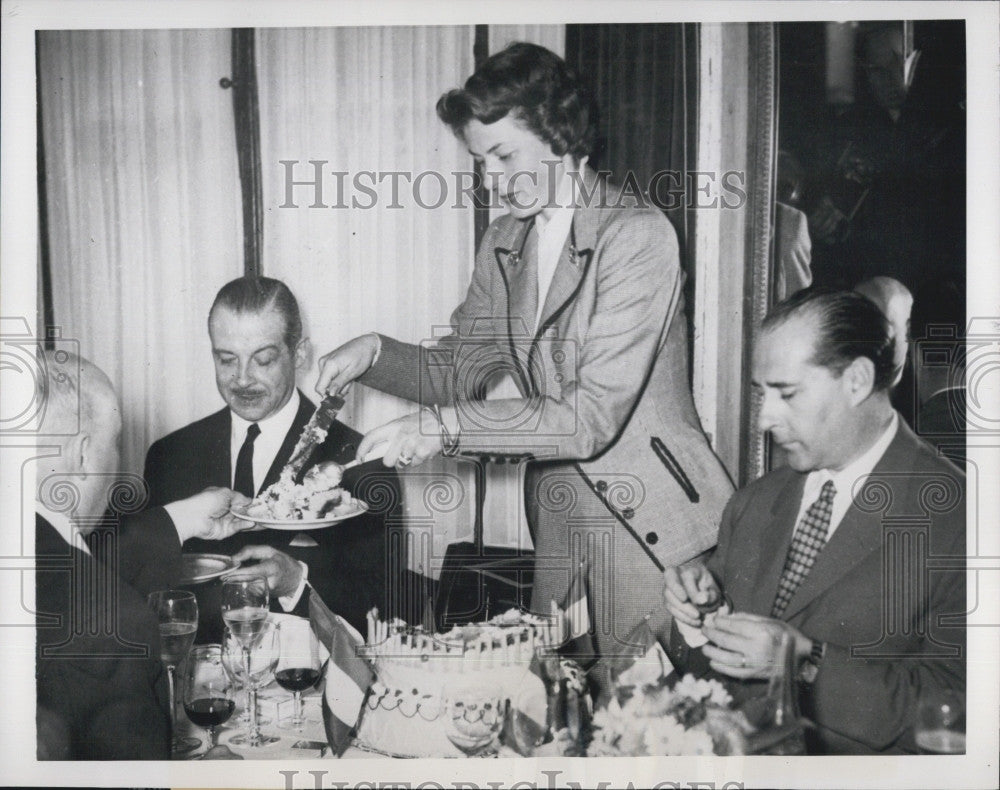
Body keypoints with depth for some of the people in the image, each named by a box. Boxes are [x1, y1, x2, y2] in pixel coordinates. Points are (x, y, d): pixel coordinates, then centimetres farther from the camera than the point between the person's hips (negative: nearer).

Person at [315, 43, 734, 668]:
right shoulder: (504, 242, 8)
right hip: (557, 510, 6)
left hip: (648, 518, -6)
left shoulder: (639, 235, -16)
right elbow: (468, 368, 12)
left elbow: (593, 416, -22)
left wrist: (445, 427, -23)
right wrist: (377, 354, -6)